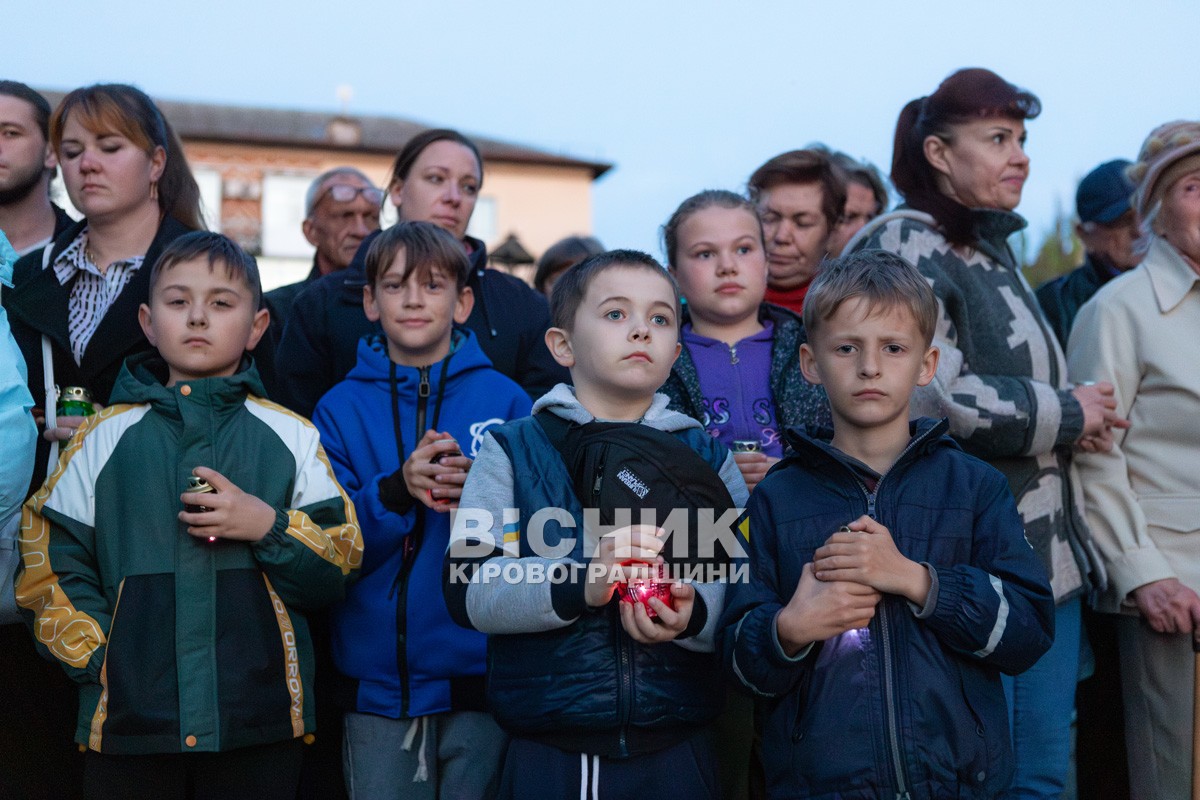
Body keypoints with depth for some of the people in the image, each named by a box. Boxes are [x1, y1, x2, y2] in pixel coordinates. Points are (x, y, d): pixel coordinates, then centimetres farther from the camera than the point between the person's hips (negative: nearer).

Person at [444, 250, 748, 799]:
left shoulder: (707, 456, 9)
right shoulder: (512, 450, 3)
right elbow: (468, 590, -9)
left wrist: (694, 614, -21)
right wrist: (581, 583, -24)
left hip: (675, 752, 2)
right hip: (545, 754, -1)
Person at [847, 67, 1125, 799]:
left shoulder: (994, 251, 18)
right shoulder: (904, 246, -10)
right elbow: (935, 399, -22)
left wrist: (1077, 421, 9)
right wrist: (1067, 413, -9)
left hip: (1047, 553, 9)